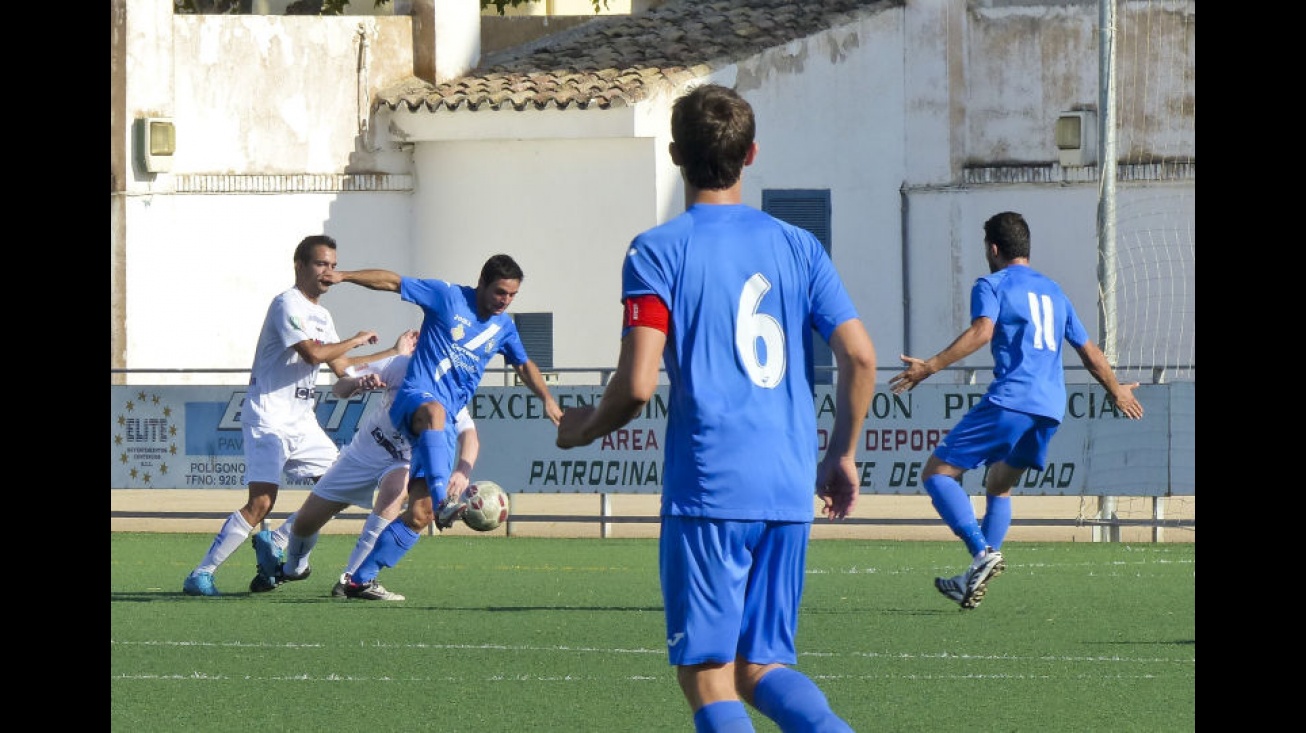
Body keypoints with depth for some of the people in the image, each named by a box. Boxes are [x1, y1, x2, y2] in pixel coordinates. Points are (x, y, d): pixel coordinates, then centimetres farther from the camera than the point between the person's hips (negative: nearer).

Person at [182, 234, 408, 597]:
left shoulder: (321, 315, 16)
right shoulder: (288, 304, -13)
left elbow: (341, 366, 23)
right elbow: (313, 353, -24)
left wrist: (393, 353, 22)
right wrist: (356, 340, -10)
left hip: (302, 421, 9)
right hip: (269, 420, -9)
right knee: (261, 502, -19)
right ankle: (200, 575, -15)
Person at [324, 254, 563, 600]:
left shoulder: (504, 326, 16)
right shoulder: (448, 297, -1)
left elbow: (524, 365, 31)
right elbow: (392, 282, 0)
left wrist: (547, 399, 17)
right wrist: (343, 276, -6)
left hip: (445, 421, 6)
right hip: (415, 398, -6)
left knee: (419, 516, -5)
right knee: (435, 412, -46)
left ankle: (361, 579, 5)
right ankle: (443, 500, -66)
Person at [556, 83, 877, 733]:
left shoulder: (658, 252, -4)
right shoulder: (798, 246, 10)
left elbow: (637, 386, -11)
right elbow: (859, 356, 4)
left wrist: (581, 429, 9)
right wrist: (841, 455, 18)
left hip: (707, 491, -5)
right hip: (791, 494, 5)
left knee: (707, 677, 0)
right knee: (761, 668, 13)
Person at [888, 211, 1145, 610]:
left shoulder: (991, 285, 4)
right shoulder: (1053, 291, 25)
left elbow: (982, 330, -16)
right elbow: (1089, 352, 29)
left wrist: (930, 366, -20)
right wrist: (1117, 392, 44)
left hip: (1010, 401, -7)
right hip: (1050, 408, 8)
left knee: (937, 472, -4)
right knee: (999, 487, 23)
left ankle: (983, 552, -23)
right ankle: (976, 580, 15)